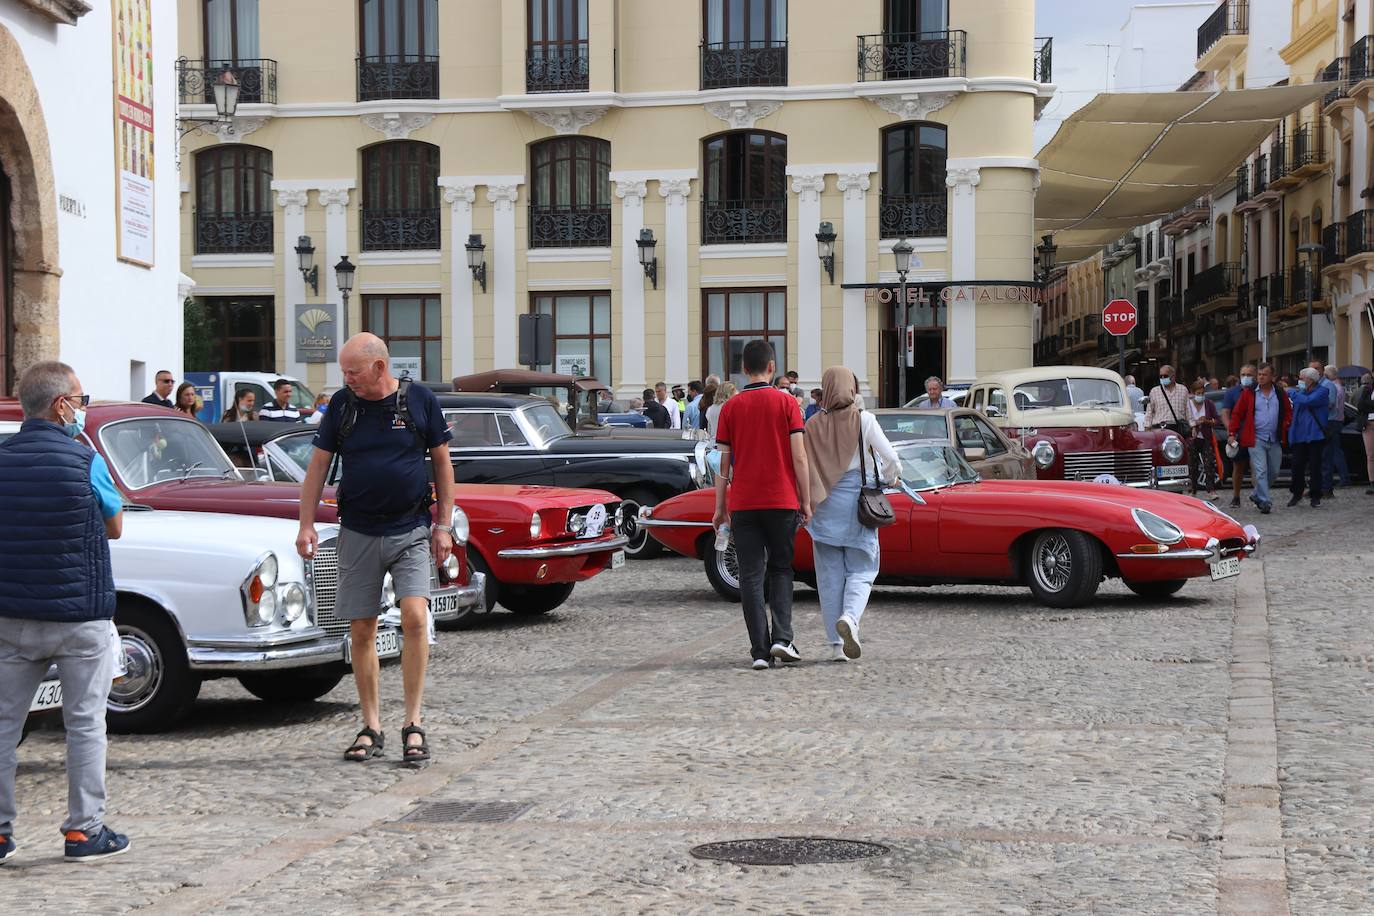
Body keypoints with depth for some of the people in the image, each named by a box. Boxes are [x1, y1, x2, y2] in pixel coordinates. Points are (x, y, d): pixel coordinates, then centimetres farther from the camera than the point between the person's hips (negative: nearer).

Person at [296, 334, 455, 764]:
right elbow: (318, 465, 7)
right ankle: (371, 727, 15)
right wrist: (306, 524, 0)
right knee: (361, 631, 4)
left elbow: (442, 461, 4)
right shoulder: (341, 404, 3)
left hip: (412, 530, -2)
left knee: (415, 617, -17)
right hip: (358, 532, 2)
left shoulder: (421, 400, -2)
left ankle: (413, 724, -7)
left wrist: (444, 525, 1)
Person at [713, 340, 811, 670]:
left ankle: (760, 650, 0)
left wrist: (720, 508, 9)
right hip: (782, 500, -1)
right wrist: (806, 502, 2)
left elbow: (724, 463, 3)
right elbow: (798, 457, -5)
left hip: (742, 504, 1)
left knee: (750, 575, 4)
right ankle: (781, 638, -2)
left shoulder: (731, 407, 3)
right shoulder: (786, 402, -2)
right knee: (781, 569, 14)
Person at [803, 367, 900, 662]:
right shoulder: (864, 420, -6)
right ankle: (850, 617, -22)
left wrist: (807, 503, 12)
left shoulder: (813, 425, -1)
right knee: (861, 570, 6)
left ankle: (837, 643, 6)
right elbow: (891, 458, -6)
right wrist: (889, 479, 15)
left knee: (830, 575, 7)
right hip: (857, 503, -2)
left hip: (825, 506, 2)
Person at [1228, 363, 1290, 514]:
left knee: (1274, 472, 11)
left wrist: (1285, 425, -1)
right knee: (1261, 471, -10)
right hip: (1256, 439, -4)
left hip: (1275, 440, 4)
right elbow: (1237, 413, 1)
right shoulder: (1248, 393, -1)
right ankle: (1264, 502, -8)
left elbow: (1288, 412, 17)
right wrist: (1232, 433, -4)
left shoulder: (1280, 394, 8)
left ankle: (1257, 495, 29)